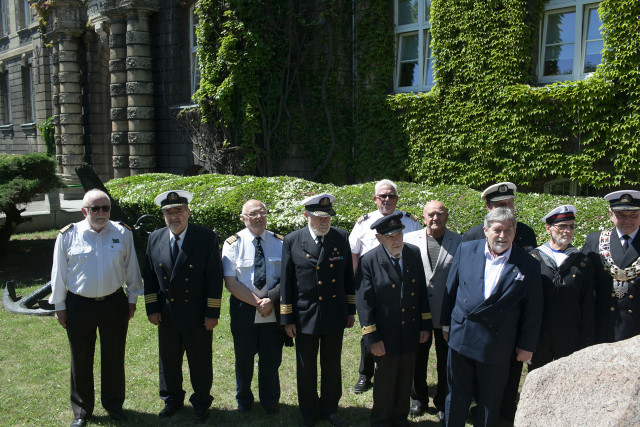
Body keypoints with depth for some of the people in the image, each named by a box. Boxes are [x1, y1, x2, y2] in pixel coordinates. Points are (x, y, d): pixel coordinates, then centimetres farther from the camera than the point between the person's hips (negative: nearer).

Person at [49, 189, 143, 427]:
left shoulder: (123, 233, -1)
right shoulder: (68, 235, -5)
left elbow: (131, 268, 6)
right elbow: (59, 273, 1)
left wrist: (132, 299, 8)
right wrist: (59, 306, 3)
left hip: (114, 304, 1)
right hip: (79, 306, -1)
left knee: (114, 357, 12)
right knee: (81, 360, 11)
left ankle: (113, 405, 31)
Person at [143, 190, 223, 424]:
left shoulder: (207, 238, -12)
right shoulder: (154, 239, 1)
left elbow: (215, 278, -11)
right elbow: (149, 276, 7)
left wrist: (212, 313, -13)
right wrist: (151, 308, 2)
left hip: (197, 314, -3)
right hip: (166, 314, 4)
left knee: (200, 362, 10)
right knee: (168, 361, 18)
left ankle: (201, 404, 30)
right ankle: (172, 399, 39)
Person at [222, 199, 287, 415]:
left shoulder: (280, 242, 1)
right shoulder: (233, 244, -5)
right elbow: (231, 282, -10)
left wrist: (271, 300, -16)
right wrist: (257, 302, -16)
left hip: (274, 311, 1)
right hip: (244, 311, -1)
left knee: (271, 358, 10)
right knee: (244, 358, 14)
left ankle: (270, 402, 31)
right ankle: (244, 400, 36)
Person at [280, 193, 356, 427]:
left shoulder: (341, 237, -1)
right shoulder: (292, 241, -6)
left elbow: (348, 276, 6)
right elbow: (286, 283, -4)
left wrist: (350, 310, 6)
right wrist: (287, 318, -4)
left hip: (335, 315, 2)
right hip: (305, 316, -1)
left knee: (332, 366, 16)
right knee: (306, 368, 13)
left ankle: (329, 408, 35)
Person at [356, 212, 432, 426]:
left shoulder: (414, 253, -3)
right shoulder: (369, 261, -16)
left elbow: (422, 291, 5)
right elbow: (363, 302, -14)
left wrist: (425, 325, 4)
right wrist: (372, 339, -15)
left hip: (411, 333, 4)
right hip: (386, 336, -4)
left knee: (405, 381, 19)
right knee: (385, 383, 13)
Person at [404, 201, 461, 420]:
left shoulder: (459, 242, -4)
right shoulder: (409, 239, -2)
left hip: (447, 313, -1)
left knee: (445, 361, 13)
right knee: (417, 359, 16)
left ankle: (443, 403, 32)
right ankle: (419, 399, 36)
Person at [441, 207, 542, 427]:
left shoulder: (528, 265, -6)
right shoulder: (466, 250, -1)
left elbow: (532, 310, -1)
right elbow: (451, 289, 6)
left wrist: (526, 345, 2)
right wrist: (446, 323, 9)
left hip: (497, 346, -1)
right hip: (460, 338, 2)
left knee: (490, 401, 14)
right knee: (457, 395, 15)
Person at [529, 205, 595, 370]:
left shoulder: (583, 262, 5)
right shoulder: (533, 258, 0)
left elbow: (589, 307, 6)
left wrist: (586, 343, 2)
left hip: (571, 339, 1)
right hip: (538, 338, -1)